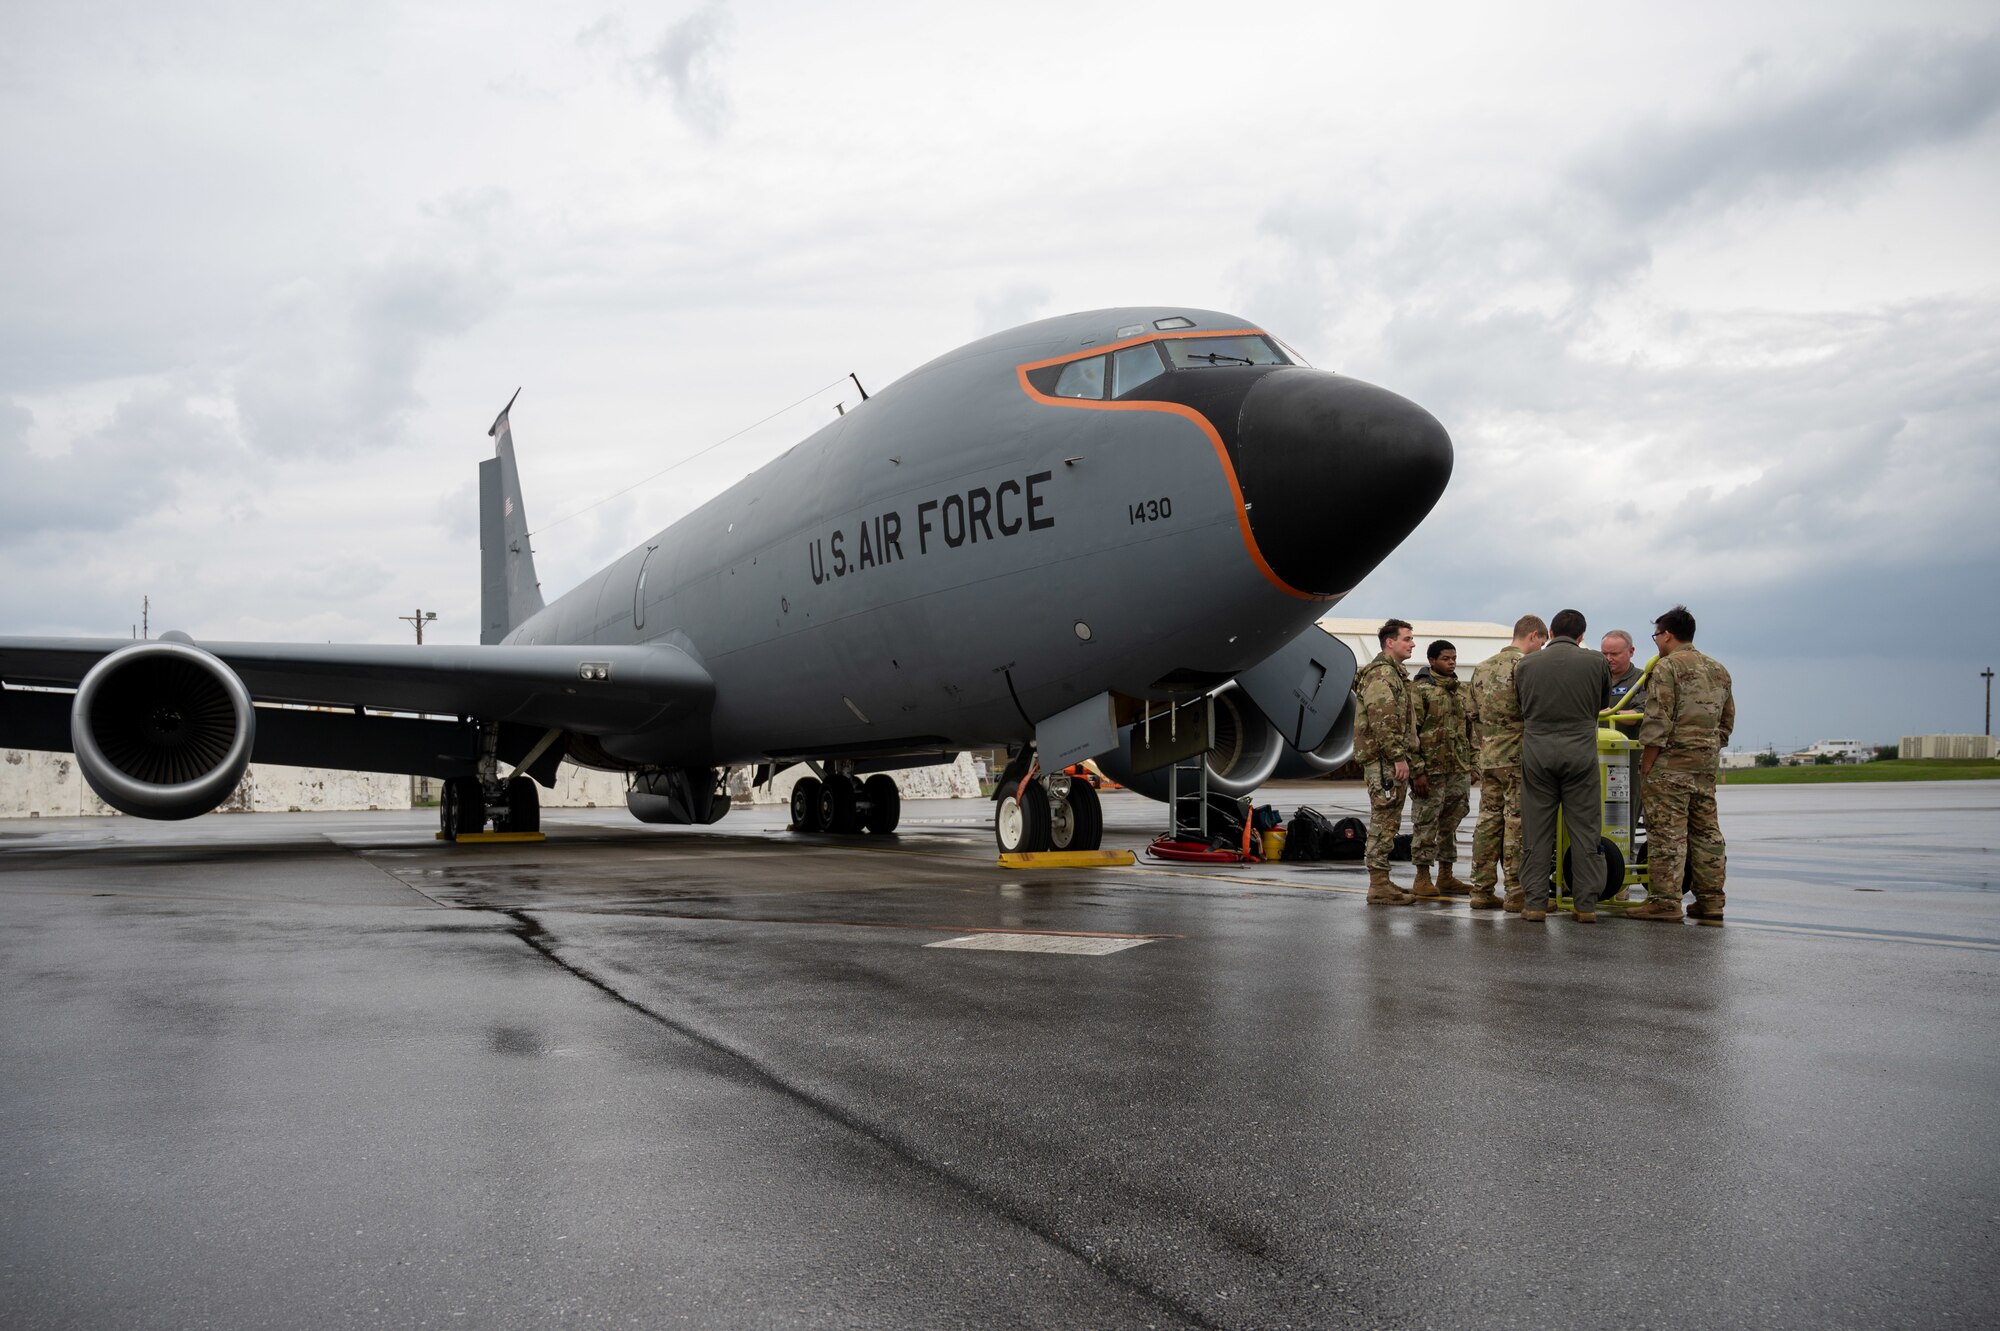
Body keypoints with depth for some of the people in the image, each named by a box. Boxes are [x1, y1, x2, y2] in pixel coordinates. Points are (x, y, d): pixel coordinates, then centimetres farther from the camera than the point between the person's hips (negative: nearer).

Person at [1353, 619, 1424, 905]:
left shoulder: (1395, 674, 23)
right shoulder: (1380, 673, -11)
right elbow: (1382, 720, -21)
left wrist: (1416, 767, 24)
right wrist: (1398, 758, -23)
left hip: (1393, 761, 10)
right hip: (1383, 760, -10)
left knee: (1386, 822, 11)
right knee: (1384, 820, -9)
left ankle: (1381, 883, 16)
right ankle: (1379, 885, -8)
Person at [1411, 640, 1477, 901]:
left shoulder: (1464, 691, 15)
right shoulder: (1420, 690, -7)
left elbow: (1472, 729, 20)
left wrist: (1474, 763, 14)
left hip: (1460, 769, 7)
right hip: (1432, 769, -7)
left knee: (1451, 823, 12)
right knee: (1426, 823, -2)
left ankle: (1446, 876, 20)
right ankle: (1422, 877, 5)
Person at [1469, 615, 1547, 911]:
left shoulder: (1482, 668, 15)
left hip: (1488, 757, 7)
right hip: (1518, 758, -7)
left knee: (1488, 821, 9)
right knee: (1517, 824, -3)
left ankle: (1482, 890, 11)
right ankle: (1516, 893, -1)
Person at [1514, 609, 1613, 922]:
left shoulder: (1527, 664, 3)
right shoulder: (1595, 662, 1)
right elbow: (1603, 704, 14)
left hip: (1537, 751, 1)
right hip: (1580, 752, -1)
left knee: (1536, 832, 5)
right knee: (1585, 830, 5)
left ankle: (1535, 902, 4)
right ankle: (1586, 904, 5)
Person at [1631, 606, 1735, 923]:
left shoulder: (1668, 666, -9)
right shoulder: (1718, 670, 16)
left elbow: (1658, 722, -15)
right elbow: (1727, 721, 19)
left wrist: (1646, 764, -10)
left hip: (1671, 762, -8)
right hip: (1706, 765, 8)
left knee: (1667, 831, -6)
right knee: (1706, 831, 10)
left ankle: (1665, 900, -6)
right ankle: (1710, 902, 13)